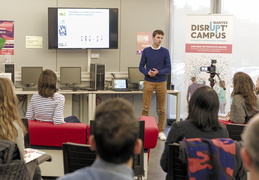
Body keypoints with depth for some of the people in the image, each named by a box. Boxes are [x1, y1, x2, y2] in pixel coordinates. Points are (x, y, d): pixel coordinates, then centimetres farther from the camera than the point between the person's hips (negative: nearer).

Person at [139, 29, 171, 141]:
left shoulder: (165, 52, 3)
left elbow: (168, 68, 0)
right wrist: (148, 72, -15)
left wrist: (158, 72, -17)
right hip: (148, 82, 0)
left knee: (162, 109, 4)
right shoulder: (146, 51, 4)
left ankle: (161, 131, 14)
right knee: (145, 108, -2)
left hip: (161, 82, 0)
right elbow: (141, 67, 5)